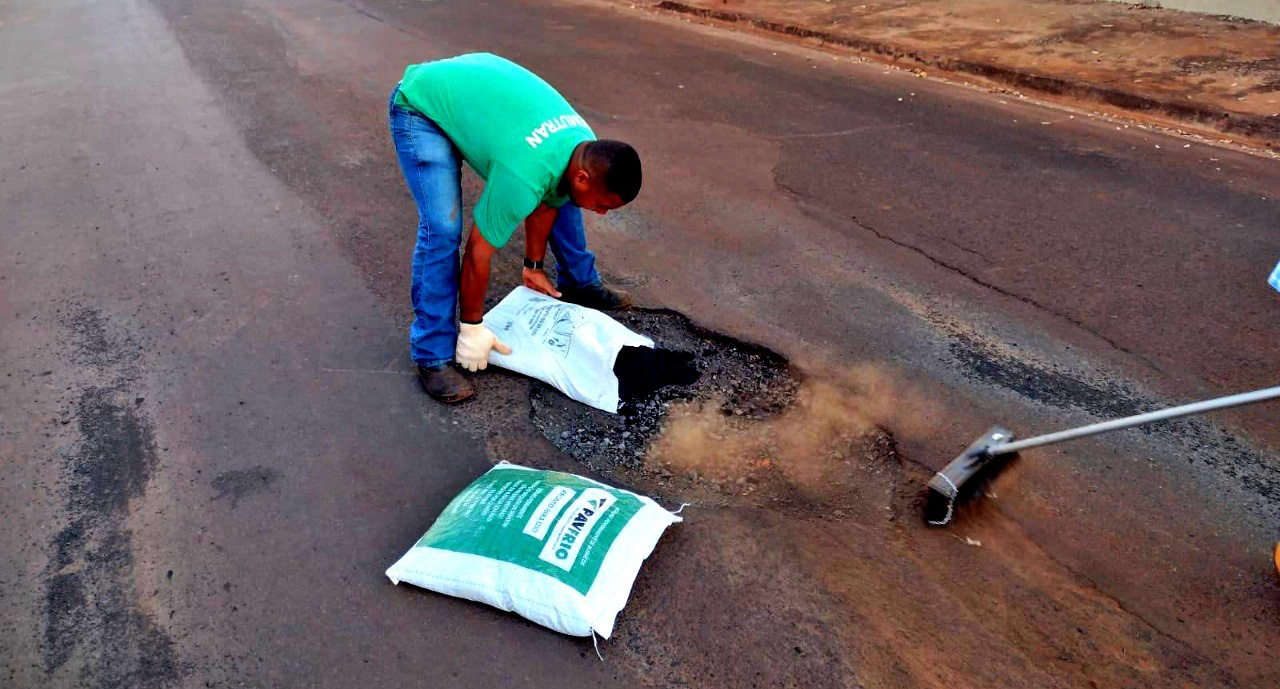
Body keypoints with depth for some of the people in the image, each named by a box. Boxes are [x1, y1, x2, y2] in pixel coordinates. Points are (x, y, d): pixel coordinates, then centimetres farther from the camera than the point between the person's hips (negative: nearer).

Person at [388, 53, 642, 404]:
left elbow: (545, 202, 3)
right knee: (443, 229, -23)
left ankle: (579, 284, 26)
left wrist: (533, 266, 12)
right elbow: (478, 253, -28)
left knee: (559, 195, 5)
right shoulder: (523, 175, -38)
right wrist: (472, 328, -17)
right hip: (420, 107, -8)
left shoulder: (587, 147, -15)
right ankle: (433, 356, -10)